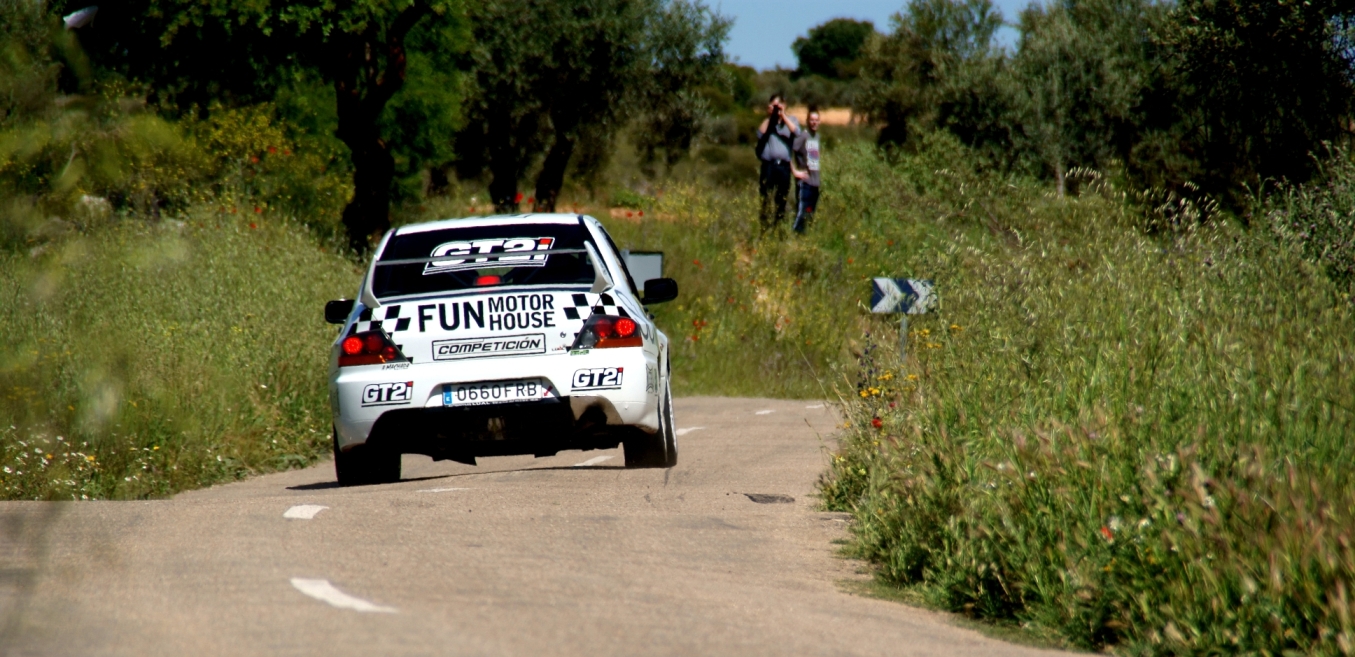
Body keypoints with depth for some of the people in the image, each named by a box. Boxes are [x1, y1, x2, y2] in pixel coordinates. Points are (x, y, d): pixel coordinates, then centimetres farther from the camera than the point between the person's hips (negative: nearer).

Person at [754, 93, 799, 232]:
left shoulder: (791, 120, 13)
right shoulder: (766, 122, 11)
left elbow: (795, 131, -7)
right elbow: (760, 134, -8)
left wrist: (783, 115, -8)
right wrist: (769, 116, -4)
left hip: (784, 165, 1)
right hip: (768, 165, -1)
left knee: (782, 201, 4)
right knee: (766, 201, -4)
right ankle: (764, 230, -3)